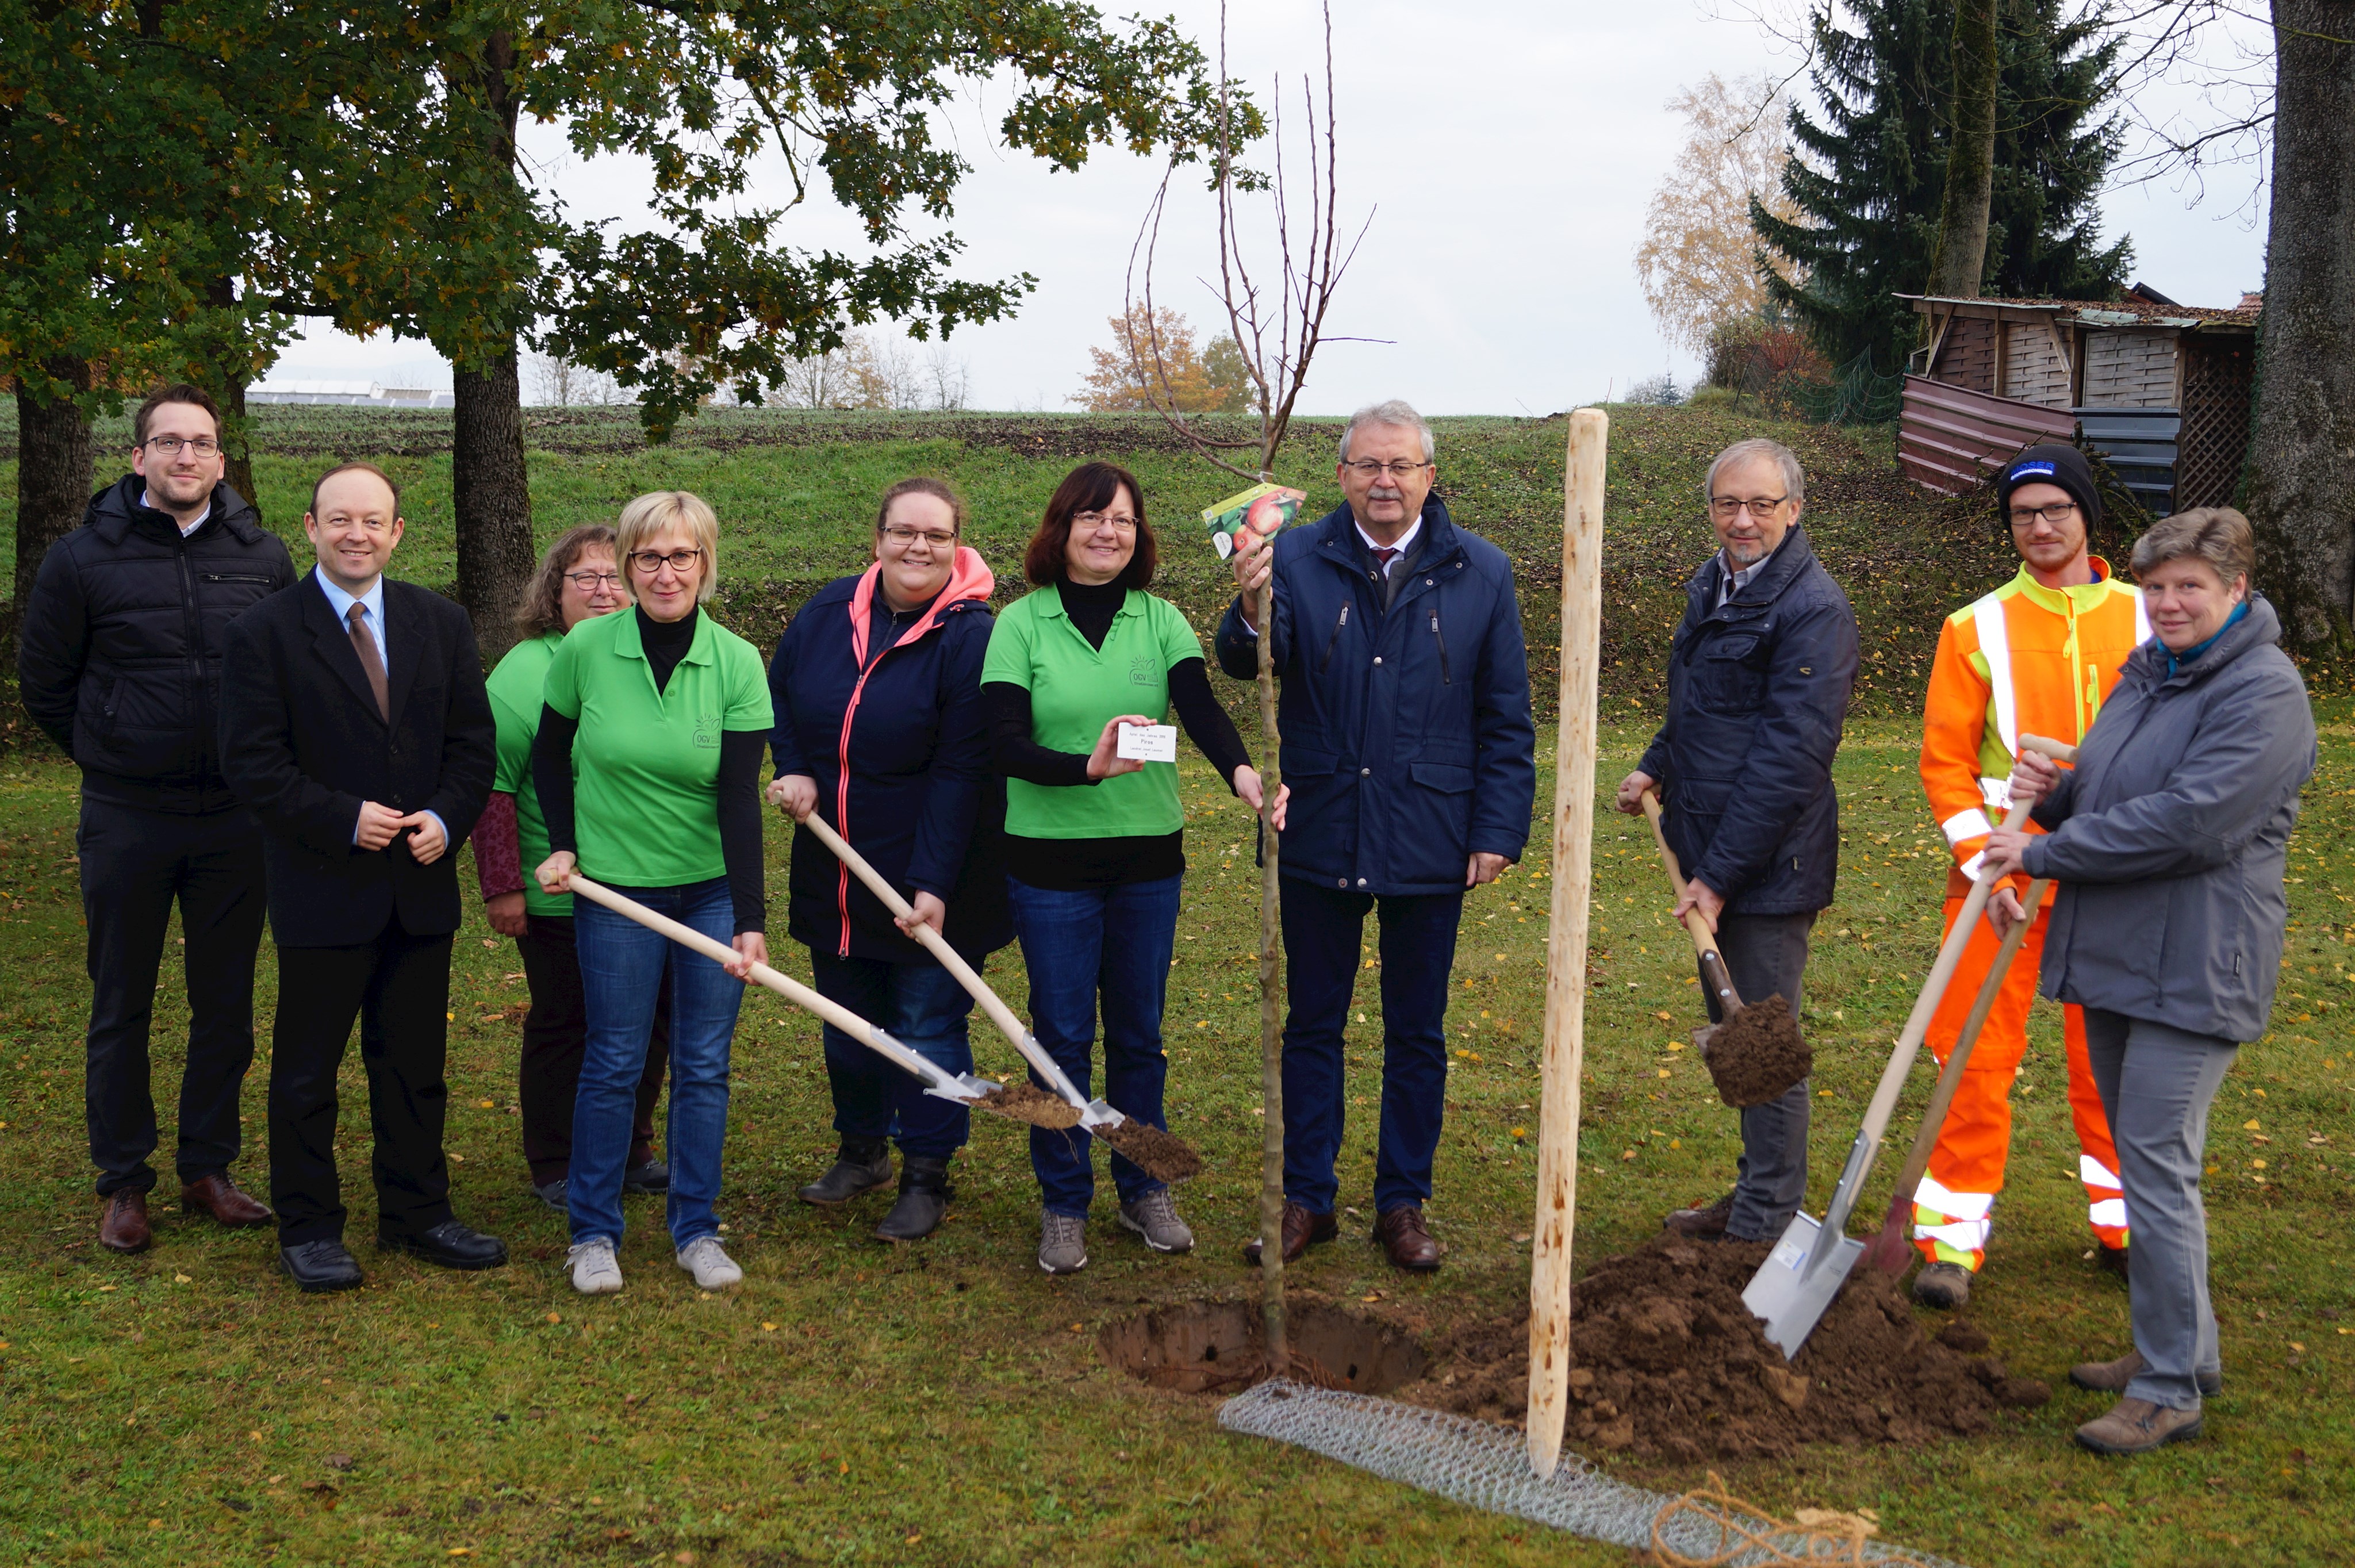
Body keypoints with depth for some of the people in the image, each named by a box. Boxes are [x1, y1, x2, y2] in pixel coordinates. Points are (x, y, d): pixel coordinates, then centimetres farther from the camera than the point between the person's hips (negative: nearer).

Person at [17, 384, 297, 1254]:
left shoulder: (264, 555, 1)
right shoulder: (83, 557, -5)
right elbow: (44, 682, 5)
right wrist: (114, 759, 6)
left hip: (236, 819, 2)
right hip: (127, 820, -2)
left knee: (227, 1004, 10)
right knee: (121, 1009, 8)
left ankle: (208, 1168, 24)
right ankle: (123, 1182, 20)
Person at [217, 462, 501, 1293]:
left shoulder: (441, 624, 7)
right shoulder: (264, 631, -6)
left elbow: (473, 741, 7)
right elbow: (251, 762, -10)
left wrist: (445, 819, -10)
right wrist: (346, 820, -18)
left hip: (422, 884, 4)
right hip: (322, 889, -4)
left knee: (415, 1064, 14)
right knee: (307, 1070, 7)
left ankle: (417, 1214, 28)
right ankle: (308, 1230, 21)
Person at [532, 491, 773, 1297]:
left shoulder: (737, 663, -9)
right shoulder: (586, 648, -8)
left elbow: (739, 799, -12)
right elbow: (548, 756, 8)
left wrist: (751, 919, -17)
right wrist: (563, 845, 0)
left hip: (714, 889, 1)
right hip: (617, 892, -1)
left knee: (704, 1066, 6)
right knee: (613, 1064, 5)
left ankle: (696, 1228, 21)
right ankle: (593, 1231, 21)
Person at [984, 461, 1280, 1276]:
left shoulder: (1161, 621, 2)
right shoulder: (1022, 623, -5)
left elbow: (1203, 710, -14)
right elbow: (1005, 744, -14)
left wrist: (1241, 771, -35)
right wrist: (1088, 767, -32)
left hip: (1149, 856, 2)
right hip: (1051, 860, -2)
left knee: (1139, 1032, 13)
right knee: (1062, 1035, 5)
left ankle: (1143, 1191, 29)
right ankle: (1064, 1206, 20)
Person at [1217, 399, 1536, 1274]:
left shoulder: (1480, 573, 0)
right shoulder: (1297, 560, -4)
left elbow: (1507, 719, 3)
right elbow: (1245, 664, -18)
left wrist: (1499, 831, -3)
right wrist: (1250, 610, -40)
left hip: (1430, 843, 1)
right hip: (1319, 835, 0)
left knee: (1417, 1035, 12)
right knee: (1312, 1025, 11)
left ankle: (1403, 1204, 27)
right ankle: (1307, 1199, 25)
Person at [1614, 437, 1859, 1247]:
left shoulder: (1814, 610, -17)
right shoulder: (1711, 586, 11)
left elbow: (1790, 759, -22)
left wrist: (1721, 875, -22)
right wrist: (1656, 765, 11)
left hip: (1769, 867, -9)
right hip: (1710, 852, 9)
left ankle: (1765, 1226, 14)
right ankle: (1753, 1191, 34)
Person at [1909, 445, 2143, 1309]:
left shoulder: (2146, 620, 5)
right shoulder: (1976, 629, 0)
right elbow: (1946, 760, -1)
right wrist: (1983, 862, -10)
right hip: (2006, 875, -1)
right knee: (1977, 1056, -2)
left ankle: (2123, 1222, 28)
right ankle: (1955, 1236, 7)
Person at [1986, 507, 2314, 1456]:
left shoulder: (2263, 692, -15)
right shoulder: (2147, 672, 14)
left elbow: (2189, 822, -25)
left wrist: (2042, 854, -18)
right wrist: (2053, 794, 1)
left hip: (2191, 970, -9)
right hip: (2115, 956, 9)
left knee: (2158, 1168, -7)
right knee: (2142, 1159, 17)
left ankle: (2170, 1392, 3)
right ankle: (2181, 1348, 31)